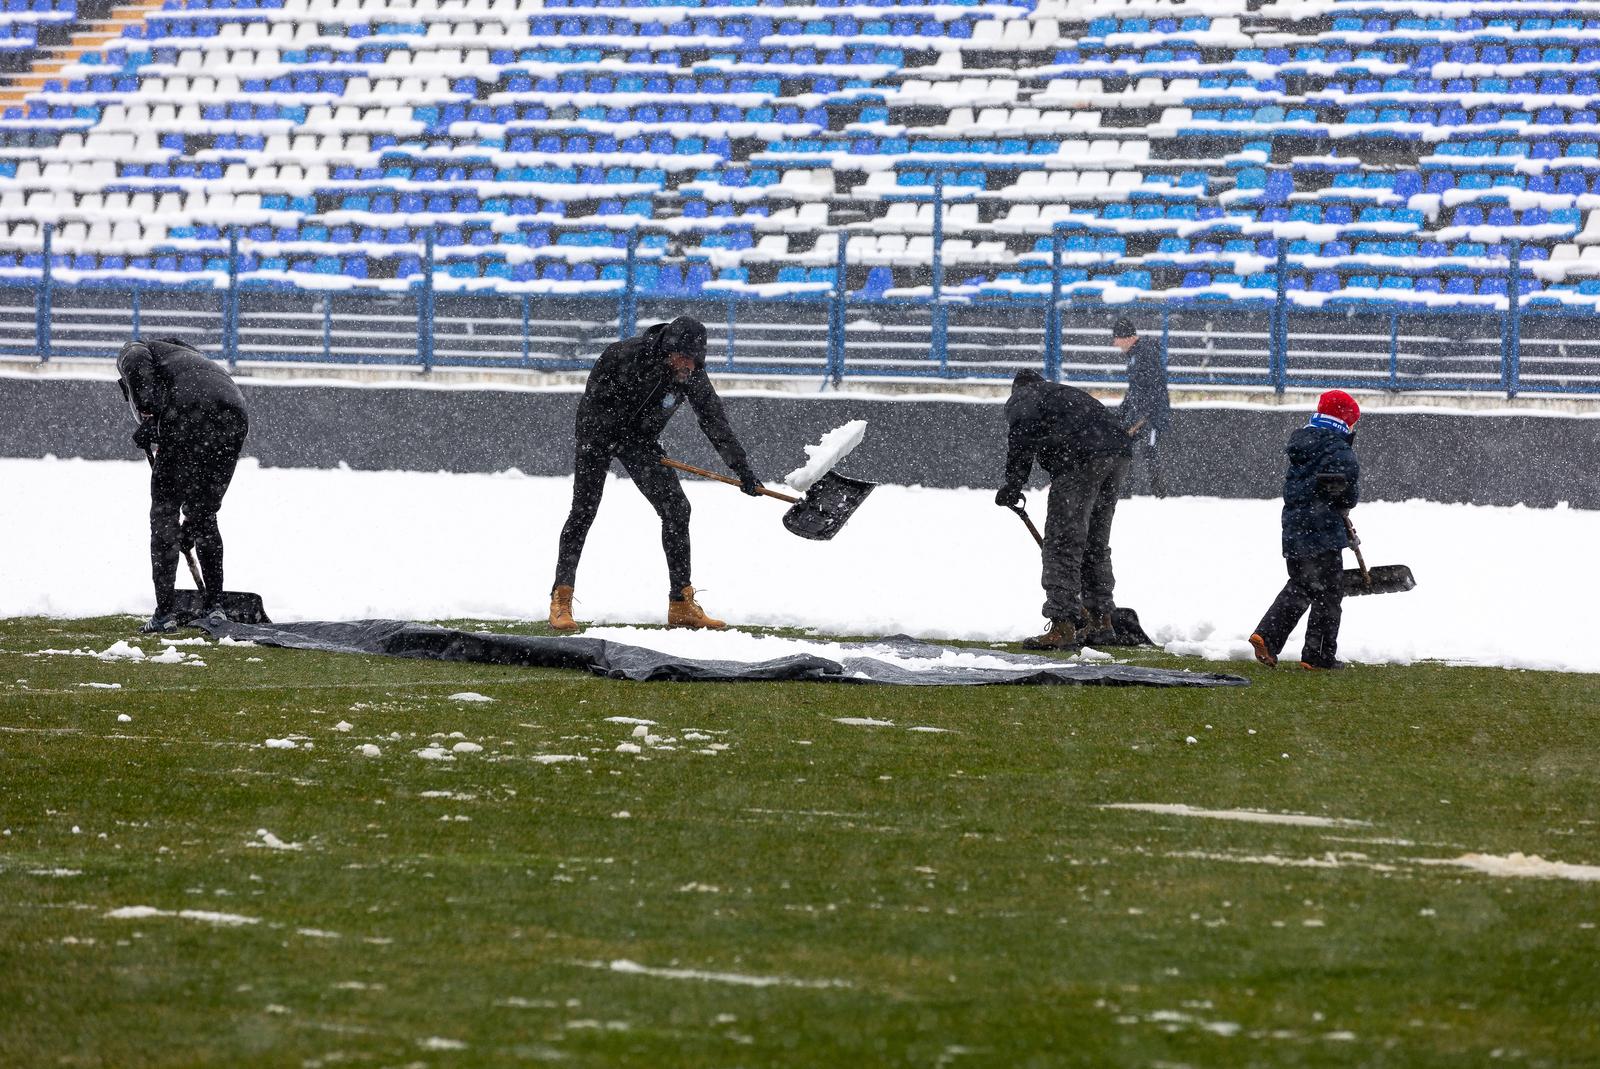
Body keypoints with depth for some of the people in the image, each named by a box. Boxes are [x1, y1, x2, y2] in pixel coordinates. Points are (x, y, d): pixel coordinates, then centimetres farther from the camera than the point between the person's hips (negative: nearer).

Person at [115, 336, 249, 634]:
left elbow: (137, 360, -4)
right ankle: (213, 606, 21)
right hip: (235, 414, 6)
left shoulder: (132, 352, 28)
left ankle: (164, 612, 5)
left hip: (187, 414, -6)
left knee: (164, 510, 7)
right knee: (204, 514, 23)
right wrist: (190, 527, 46)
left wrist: (147, 414, -7)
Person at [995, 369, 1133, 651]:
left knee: (1062, 544, -5)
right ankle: (1100, 619, 29)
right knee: (1096, 543, 21)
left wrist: (1013, 483, -3)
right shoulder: (1067, 393, 38)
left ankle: (1062, 627, -9)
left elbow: (1023, 430, -7)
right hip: (1119, 452, 8)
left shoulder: (1021, 398, 16)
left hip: (1081, 458, -8)